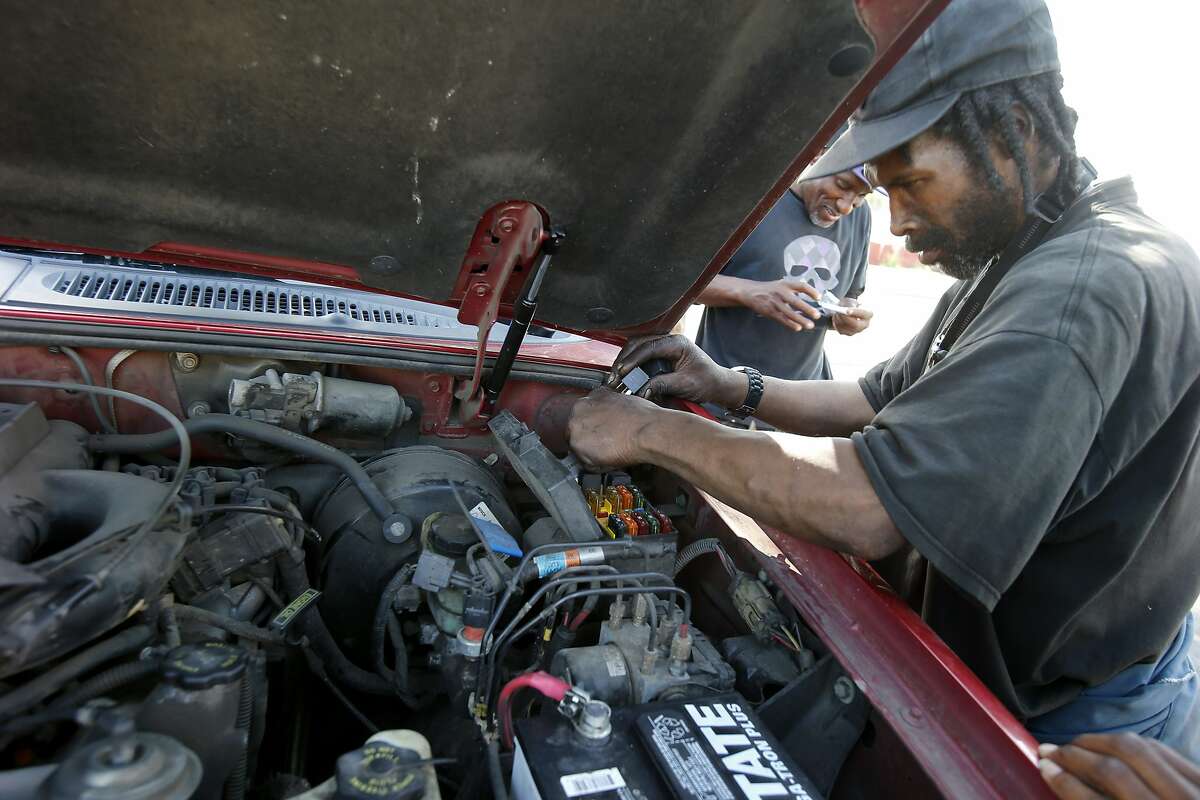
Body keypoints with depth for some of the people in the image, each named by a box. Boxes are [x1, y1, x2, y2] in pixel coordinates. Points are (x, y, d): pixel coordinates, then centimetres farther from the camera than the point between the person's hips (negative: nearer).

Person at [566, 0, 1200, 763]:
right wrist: (730, 388, -7)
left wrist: (653, 431, -30)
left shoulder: (1097, 285, -32)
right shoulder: (1010, 268, 3)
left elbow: (869, 511, -41)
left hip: (1084, 724, -8)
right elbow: (883, 401, 6)